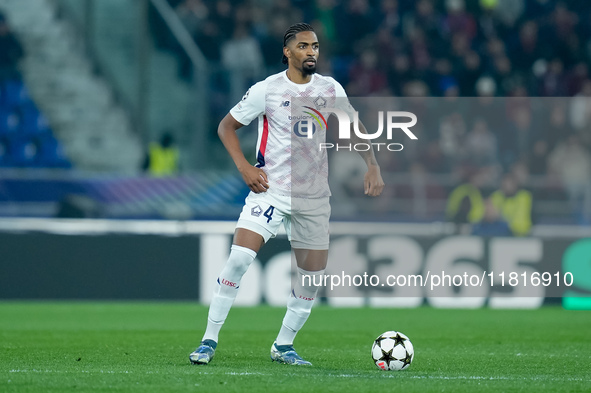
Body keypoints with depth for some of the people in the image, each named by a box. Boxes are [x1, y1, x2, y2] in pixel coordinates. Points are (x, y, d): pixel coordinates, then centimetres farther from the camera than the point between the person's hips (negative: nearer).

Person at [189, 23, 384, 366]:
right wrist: (244, 167, -9)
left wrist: (373, 167, 2)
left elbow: (355, 128, 16)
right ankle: (210, 340, -10)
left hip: (315, 197, 4)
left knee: (314, 275, 2)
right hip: (270, 190, -4)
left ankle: (284, 346, 20)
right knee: (239, 260, -19)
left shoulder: (331, 89, 3)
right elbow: (227, 125, 4)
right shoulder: (267, 90, -6)